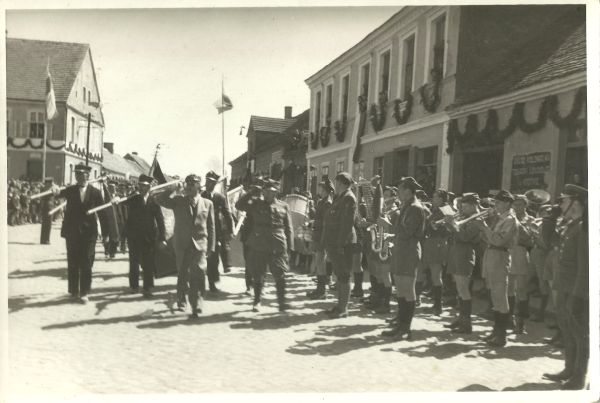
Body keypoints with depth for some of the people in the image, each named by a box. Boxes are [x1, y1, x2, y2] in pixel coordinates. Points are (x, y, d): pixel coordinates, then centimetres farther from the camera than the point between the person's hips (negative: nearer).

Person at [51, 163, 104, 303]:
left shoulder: (95, 192, -1)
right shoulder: (70, 190, 1)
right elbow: (61, 193, -20)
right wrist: (57, 191, -44)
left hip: (89, 232, -1)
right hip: (72, 232, 1)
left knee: (86, 264, 2)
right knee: (72, 264, 8)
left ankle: (84, 293, 10)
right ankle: (74, 292, 19)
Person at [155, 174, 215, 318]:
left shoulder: (207, 203, 6)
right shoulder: (178, 201, 6)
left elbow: (211, 227, 7)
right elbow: (159, 200, -6)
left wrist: (211, 247, 4)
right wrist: (172, 190, -13)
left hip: (199, 244, -1)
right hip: (182, 244, 1)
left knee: (198, 275, -9)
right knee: (182, 275, 11)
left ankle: (196, 307, -3)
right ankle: (181, 301, 31)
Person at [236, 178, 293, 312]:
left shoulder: (283, 206, 8)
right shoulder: (256, 204, 7)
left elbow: (288, 229, 8)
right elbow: (239, 205, -5)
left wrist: (289, 247, 3)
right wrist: (251, 193, -11)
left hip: (278, 247, 0)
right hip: (258, 247, 1)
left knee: (280, 276, -3)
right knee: (258, 276, 9)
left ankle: (282, 301, 7)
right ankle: (257, 301, 23)